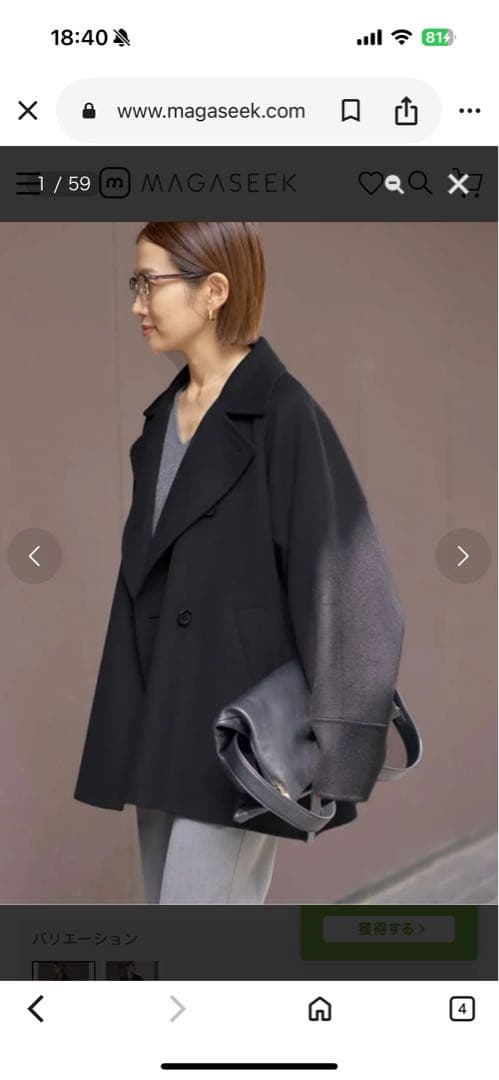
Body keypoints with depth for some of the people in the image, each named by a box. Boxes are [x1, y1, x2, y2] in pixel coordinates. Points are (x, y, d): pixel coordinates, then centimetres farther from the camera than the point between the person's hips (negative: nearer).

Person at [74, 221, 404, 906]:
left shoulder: (282, 413, -11)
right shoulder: (164, 414, 13)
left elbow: (330, 574, -13)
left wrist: (324, 742, -14)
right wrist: (126, 721, 18)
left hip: (238, 713, -8)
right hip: (158, 715, 8)